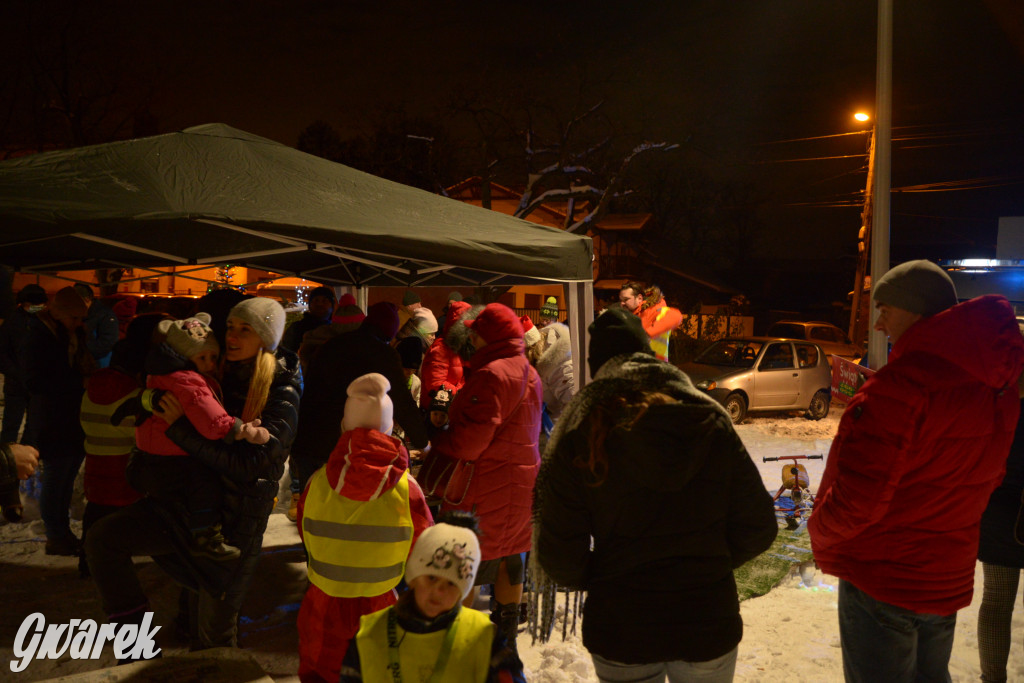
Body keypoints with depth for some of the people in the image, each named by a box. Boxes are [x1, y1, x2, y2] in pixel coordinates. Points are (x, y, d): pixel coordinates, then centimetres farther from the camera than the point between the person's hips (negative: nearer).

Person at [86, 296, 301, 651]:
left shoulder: (281, 395, -15)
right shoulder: (219, 375, 1)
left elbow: (248, 464, -25)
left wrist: (179, 426, -25)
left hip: (234, 519, -5)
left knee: (215, 628, 7)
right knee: (102, 538, -8)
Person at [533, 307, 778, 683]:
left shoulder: (579, 436, -14)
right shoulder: (711, 419, -8)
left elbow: (560, 558, -13)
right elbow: (758, 528, -4)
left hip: (621, 633, -1)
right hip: (710, 623, 2)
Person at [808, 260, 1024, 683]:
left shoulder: (902, 383, -26)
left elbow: (858, 497, -26)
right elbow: (988, 478, 13)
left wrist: (819, 530, -7)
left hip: (882, 579, -8)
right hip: (949, 580, 8)